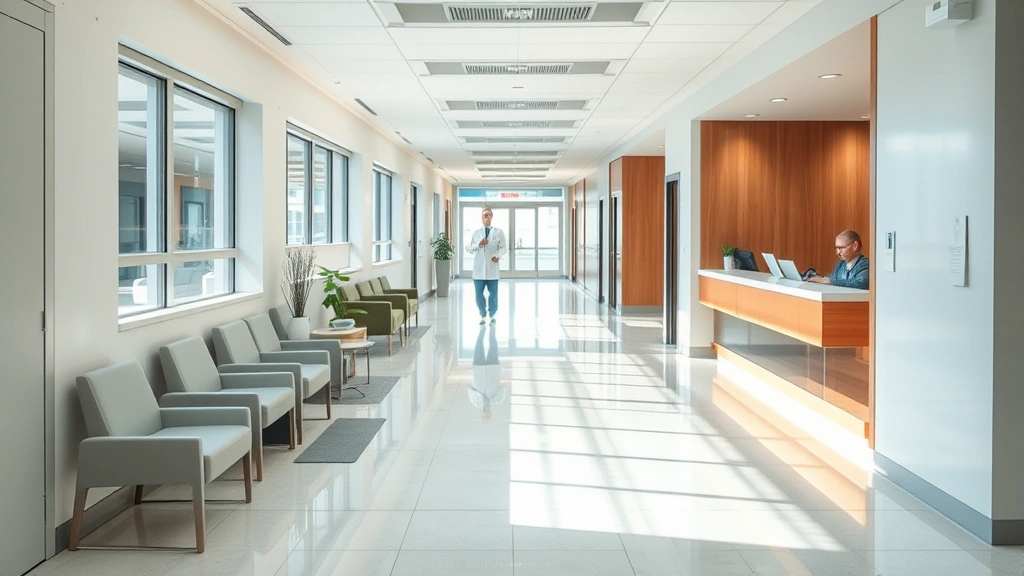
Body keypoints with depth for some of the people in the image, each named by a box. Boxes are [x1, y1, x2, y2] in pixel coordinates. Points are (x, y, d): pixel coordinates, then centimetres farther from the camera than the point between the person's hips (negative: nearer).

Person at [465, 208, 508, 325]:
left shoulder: (499, 232, 5)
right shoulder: (475, 233, 9)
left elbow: (503, 247, 1)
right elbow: (468, 249, 6)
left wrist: (498, 256, -18)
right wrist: (478, 245, -12)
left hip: (492, 268, -1)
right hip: (479, 269, 1)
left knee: (493, 293, 3)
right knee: (479, 293, 2)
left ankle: (492, 315, 20)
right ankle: (483, 316, 17)